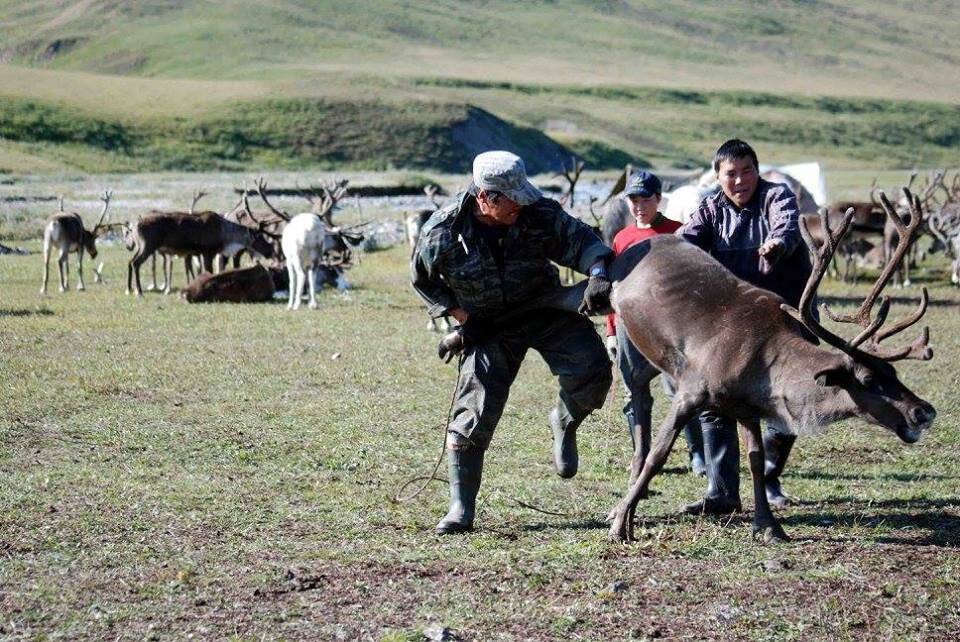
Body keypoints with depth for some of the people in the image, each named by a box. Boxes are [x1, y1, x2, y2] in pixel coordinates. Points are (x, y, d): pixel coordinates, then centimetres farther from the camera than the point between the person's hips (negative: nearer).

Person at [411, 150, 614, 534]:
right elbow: (423, 280, -2)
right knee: (474, 411, -10)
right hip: (487, 325, -1)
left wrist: (598, 273, -33)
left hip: (546, 309, 1)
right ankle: (461, 509, -2)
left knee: (591, 369, -21)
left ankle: (565, 423, 14)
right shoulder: (443, 233, -20)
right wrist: (463, 316, -10)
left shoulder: (541, 216, -20)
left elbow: (581, 240, -11)